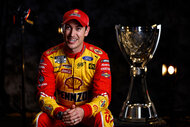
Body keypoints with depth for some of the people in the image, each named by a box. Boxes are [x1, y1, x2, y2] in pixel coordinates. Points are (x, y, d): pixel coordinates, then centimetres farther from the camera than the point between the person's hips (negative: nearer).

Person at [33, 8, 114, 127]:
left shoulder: (99, 56, -11)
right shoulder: (49, 57, -8)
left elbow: (103, 96, -13)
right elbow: (44, 95, -9)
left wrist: (83, 111, -34)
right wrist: (60, 113, -31)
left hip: (89, 112, -1)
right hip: (60, 109, 2)